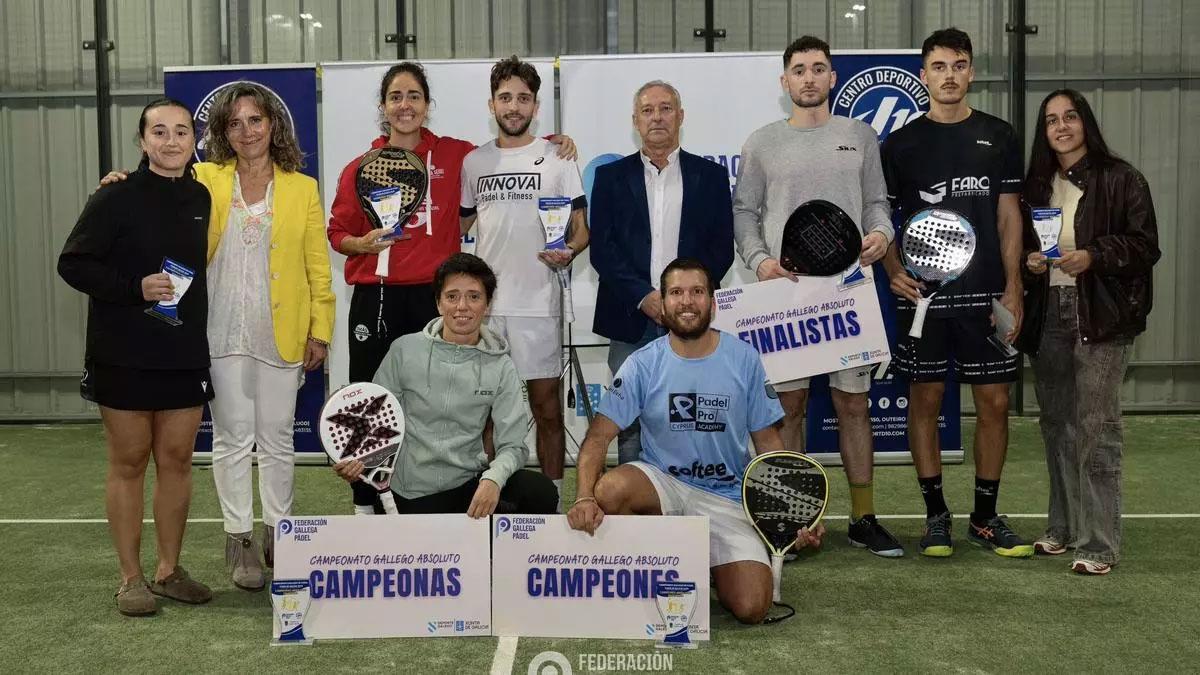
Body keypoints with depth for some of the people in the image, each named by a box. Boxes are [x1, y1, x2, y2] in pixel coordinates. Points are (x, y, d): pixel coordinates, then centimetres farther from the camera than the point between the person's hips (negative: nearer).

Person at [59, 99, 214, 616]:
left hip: (186, 354, 5)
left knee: (176, 459, 9)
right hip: (125, 356, -4)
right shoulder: (116, 198, -9)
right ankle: (131, 578, 15)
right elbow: (72, 264, -9)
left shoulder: (201, 198, 6)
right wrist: (135, 288, -20)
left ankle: (169, 569, 22)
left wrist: (196, 319, 12)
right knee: (129, 462, 5)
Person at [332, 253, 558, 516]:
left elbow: (512, 443, -6)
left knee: (542, 492, -24)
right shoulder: (405, 350, -2)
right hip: (413, 495, 0)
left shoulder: (500, 367, -1)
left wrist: (494, 478, -26)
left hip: (471, 483, 1)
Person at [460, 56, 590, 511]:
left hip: (537, 303, -3)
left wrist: (569, 251, -19)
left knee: (547, 407, 1)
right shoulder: (474, 162, 12)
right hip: (483, 302, 3)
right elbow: (459, 226, 19)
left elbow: (581, 226, 2)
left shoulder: (557, 158, 3)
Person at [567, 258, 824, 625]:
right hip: (661, 483, 0)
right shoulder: (643, 364, -8)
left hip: (726, 496, 1)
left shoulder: (744, 360, -5)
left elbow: (768, 440, 3)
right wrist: (585, 497, -31)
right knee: (610, 489, -35)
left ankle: (709, 563, 19)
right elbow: (599, 436, -13)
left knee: (751, 608, -17)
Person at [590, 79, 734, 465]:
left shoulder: (710, 175, 10)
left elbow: (722, 247, 5)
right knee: (630, 426, 1)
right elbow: (601, 248, 2)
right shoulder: (611, 176, 9)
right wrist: (644, 296, -10)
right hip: (631, 322, 0)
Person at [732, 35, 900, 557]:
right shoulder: (762, 143, 8)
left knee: (853, 402, 4)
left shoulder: (860, 136, 11)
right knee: (789, 402, 2)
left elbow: (876, 201, 13)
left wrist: (881, 234, -8)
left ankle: (864, 518, 13)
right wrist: (759, 259, -9)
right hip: (784, 288, -1)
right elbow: (744, 211, 8)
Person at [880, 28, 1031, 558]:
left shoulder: (999, 138, 8)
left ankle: (984, 518, 17)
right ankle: (936, 515, 16)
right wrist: (893, 270, -12)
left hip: (985, 294, 1)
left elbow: (1008, 217, 7)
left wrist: (1013, 289, -1)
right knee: (925, 399, 3)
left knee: (994, 402, 3)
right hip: (922, 294, -1)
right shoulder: (901, 143, 5)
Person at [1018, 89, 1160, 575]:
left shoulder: (1121, 179, -1)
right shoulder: (1036, 186, 14)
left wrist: (1092, 256, -17)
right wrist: (1030, 261, 1)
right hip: (1048, 317, 5)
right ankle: (1063, 527, 23)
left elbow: (1145, 245, -4)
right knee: (1057, 426, 11)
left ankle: (1099, 543, -3)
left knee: (1095, 430, -8)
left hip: (1101, 319, -5)